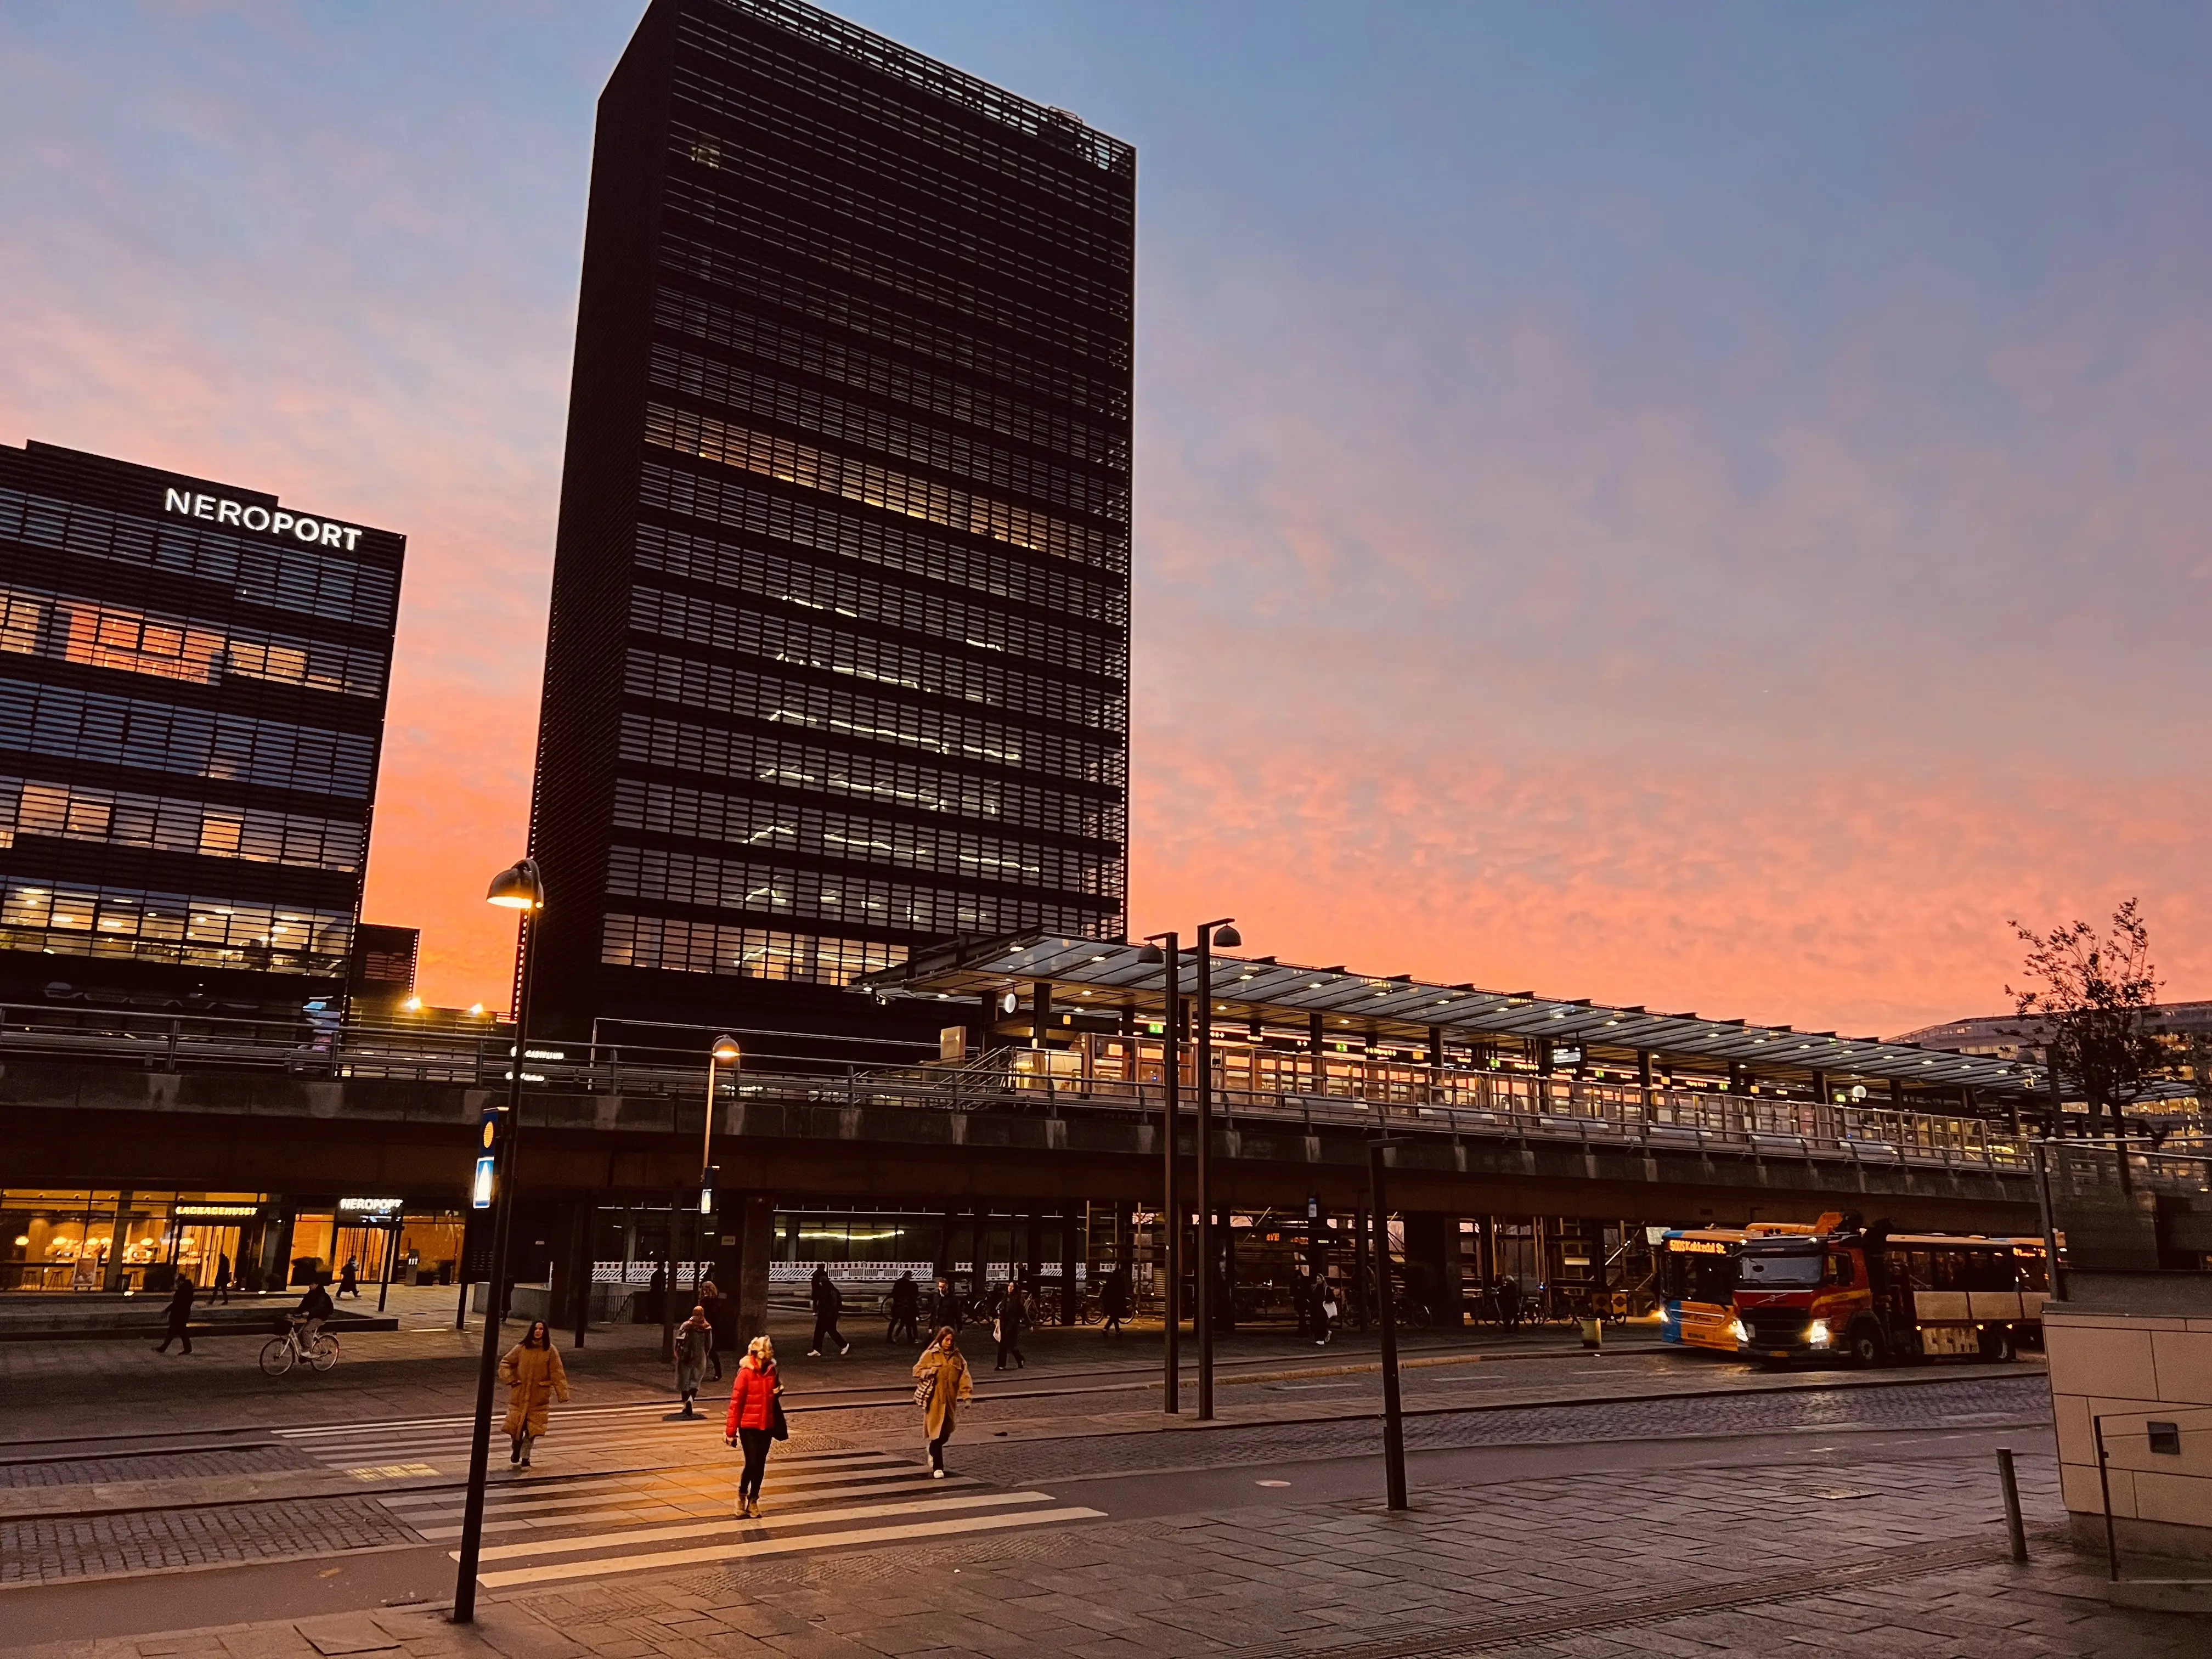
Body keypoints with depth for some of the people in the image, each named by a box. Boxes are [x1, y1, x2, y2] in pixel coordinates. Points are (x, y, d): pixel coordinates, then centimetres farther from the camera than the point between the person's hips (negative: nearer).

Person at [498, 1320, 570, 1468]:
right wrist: (511, 1380, -3)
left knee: (532, 1427, 1)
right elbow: (505, 1363, 10)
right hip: (520, 1393, 1)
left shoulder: (550, 1351, -5)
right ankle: (516, 1450, 32)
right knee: (516, 1424, 4)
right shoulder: (521, 1348, -2)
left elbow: (557, 1374, -8)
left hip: (539, 1396, -1)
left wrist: (563, 1395, -14)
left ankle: (525, 1457, 18)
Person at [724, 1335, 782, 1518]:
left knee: (761, 1465, 9)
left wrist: (779, 1390, -2)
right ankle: (742, 1495, 18)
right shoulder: (746, 1373, -12)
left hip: (767, 1427, 4)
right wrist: (731, 1431, -12)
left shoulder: (772, 1372, 2)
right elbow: (736, 1402, -12)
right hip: (748, 1427, -4)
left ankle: (753, 1500, 23)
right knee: (752, 1463, -8)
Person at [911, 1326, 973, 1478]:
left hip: (950, 1401, 4)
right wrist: (929, 1372, -18)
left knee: (946, 1433, 8)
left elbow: (964, 1376, 2)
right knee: (937, 1433, -6)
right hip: (935, 1400, -4)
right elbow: (917, 1370, 1)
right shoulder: (930, 1355, -2)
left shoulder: (957, 1357, 7)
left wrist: (967, 1394, -9)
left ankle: (933, 1451, 39)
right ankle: (937, 1468, 2)